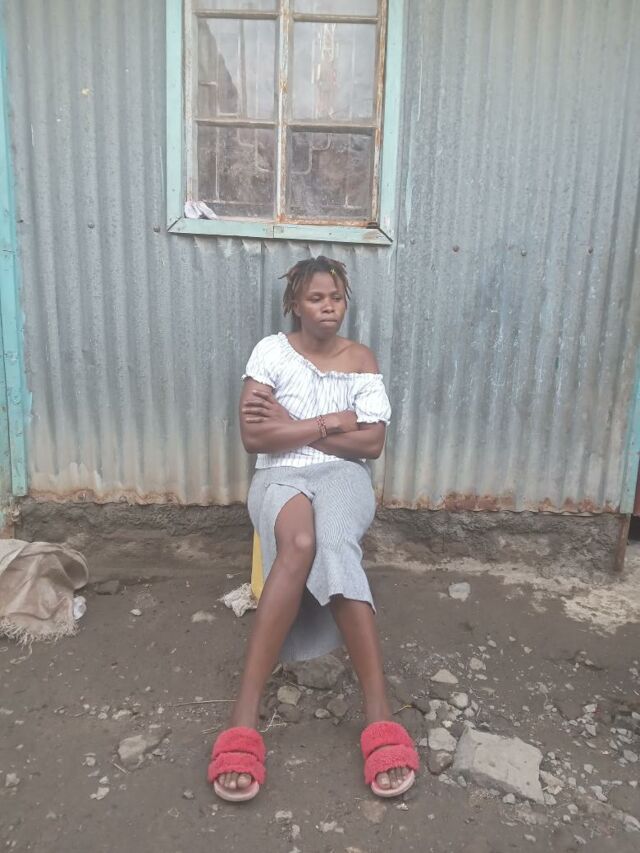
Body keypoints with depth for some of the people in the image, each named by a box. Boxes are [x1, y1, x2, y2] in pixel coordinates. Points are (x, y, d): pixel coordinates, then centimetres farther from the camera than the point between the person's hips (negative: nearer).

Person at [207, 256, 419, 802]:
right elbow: (253, 437, -7)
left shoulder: (361, 359, 9)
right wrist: (330, 423, -8)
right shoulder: (272, 351, 4)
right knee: (303, 543, -37)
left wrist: (292, 426, -7)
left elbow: (372, 443, 0)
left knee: (329, 546, -35)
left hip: (342, 475, 1)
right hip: (281, 476, -1)